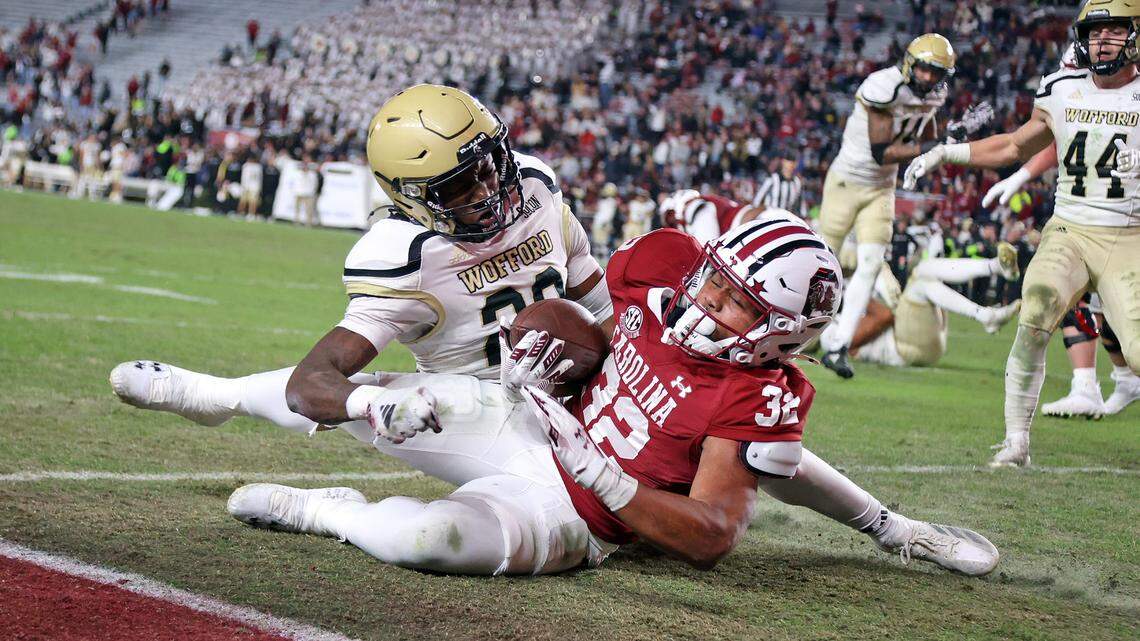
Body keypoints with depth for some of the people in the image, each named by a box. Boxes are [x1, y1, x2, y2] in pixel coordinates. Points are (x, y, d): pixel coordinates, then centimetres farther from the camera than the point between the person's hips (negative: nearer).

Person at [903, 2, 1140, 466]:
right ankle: (1017, 440, -11)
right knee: (1033, 322, -23)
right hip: (1068, 232, 2)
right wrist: (944, 154, 19)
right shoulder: (1061, 92, 10)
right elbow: (1015, 148, 25)